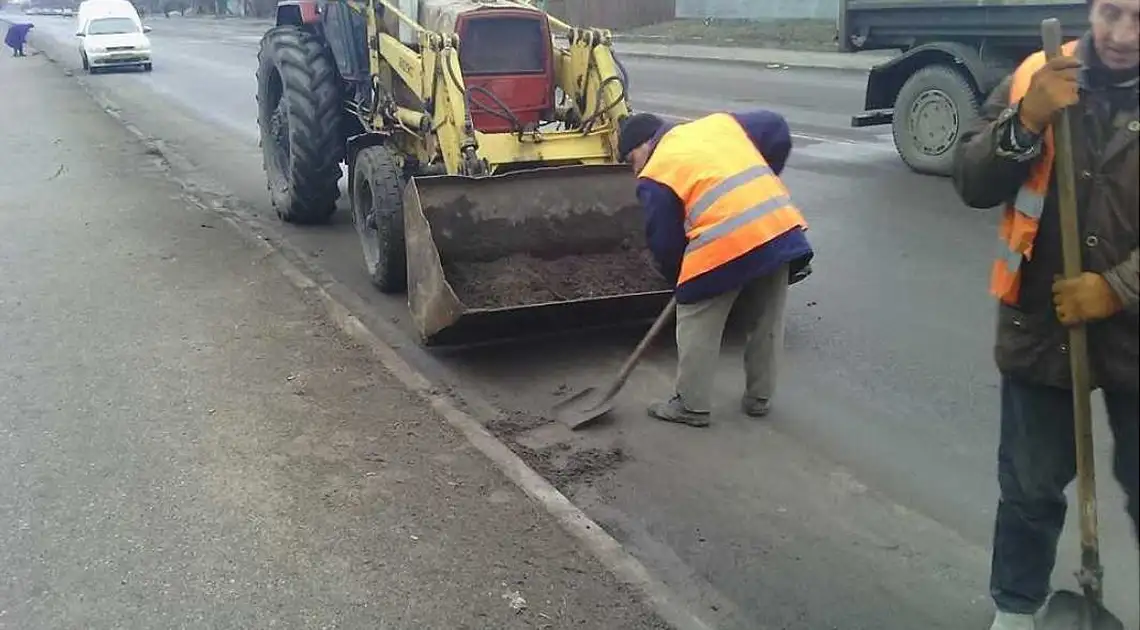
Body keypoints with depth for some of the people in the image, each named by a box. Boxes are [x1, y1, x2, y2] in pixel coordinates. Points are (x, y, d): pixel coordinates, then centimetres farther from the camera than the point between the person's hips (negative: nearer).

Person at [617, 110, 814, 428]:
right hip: (782, 229, 7)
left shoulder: (656, 175, 5)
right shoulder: (719, 123, 21)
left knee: (697, 330, 12)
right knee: (766, 323, 21)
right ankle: (758, 398, 35)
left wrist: (678, 276, 24)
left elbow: (664, 242, 6)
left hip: (725, 246, -6)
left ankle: (691, 406, 22)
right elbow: (778, 131, 21)